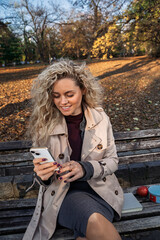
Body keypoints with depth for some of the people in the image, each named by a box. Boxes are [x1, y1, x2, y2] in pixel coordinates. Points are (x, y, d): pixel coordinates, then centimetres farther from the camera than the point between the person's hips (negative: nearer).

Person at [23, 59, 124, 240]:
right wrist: (42, 175, -21)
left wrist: (85, 168, -17)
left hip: (100, 187, 1)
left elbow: (112, 161, 2)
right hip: (62, 193, -1)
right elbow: (43, 179, 4)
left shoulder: (100, 118, -4)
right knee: (95, 222, -31)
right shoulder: (44, 124, -5)